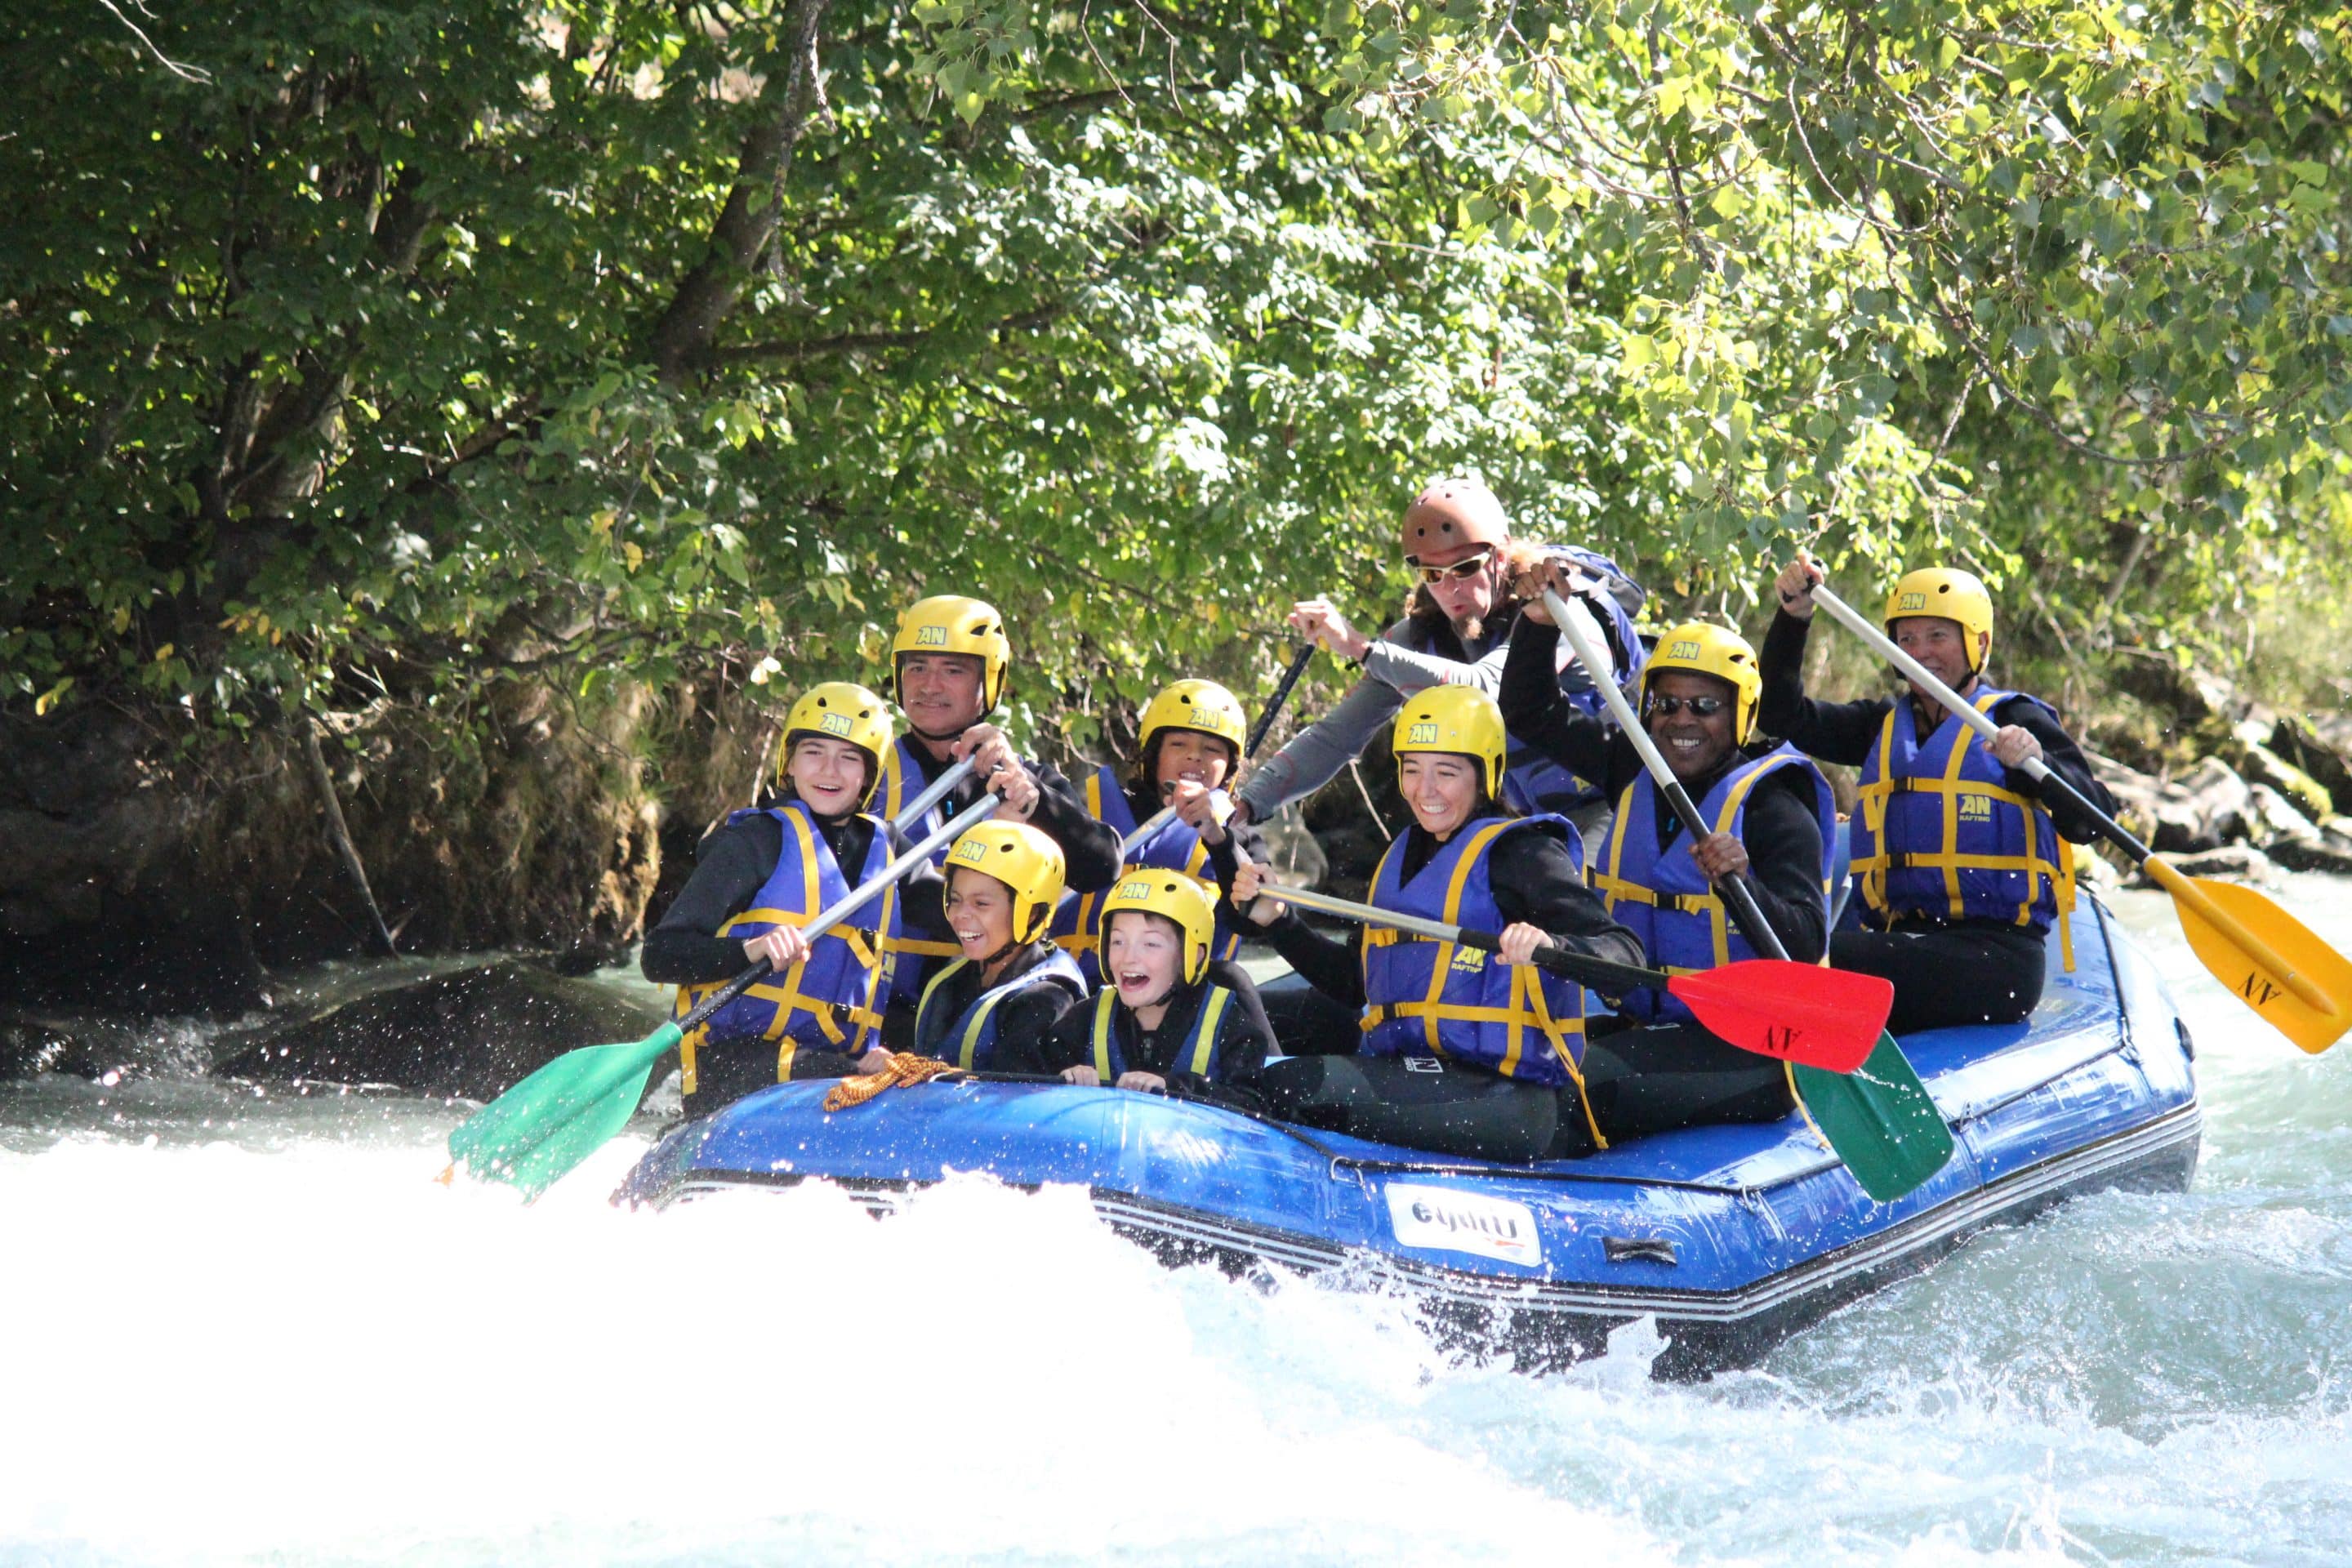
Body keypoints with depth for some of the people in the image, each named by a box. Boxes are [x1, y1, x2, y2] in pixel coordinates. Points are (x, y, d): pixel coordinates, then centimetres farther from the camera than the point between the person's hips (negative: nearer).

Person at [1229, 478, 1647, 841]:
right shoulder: (1424, 634, -3)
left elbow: (1482, 690, -39)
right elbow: (1337, 734, -4)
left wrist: (1362, 649, -41)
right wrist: (1250, 802, -18)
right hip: (1530, 817, 6)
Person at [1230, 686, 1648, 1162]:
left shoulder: (1521, 851, -3)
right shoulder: (1403, 858, 21)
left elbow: (1624, 953, -15)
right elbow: (1352, 981, 30)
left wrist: (1550, 945, -35)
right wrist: (1277, 921, 18)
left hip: (1509, 1095, -8)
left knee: (1292, 1087, -28)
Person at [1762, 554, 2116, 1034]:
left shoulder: (2015, 720, 4)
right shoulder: (1884, 725, 22)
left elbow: (2090, 823, -8)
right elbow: (1786, 716, 11)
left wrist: (2035, 766, -27)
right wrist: (1793, 619, 0)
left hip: (1996, 954, -5)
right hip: (1897, 936, 5)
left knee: (1828, 963, -31)